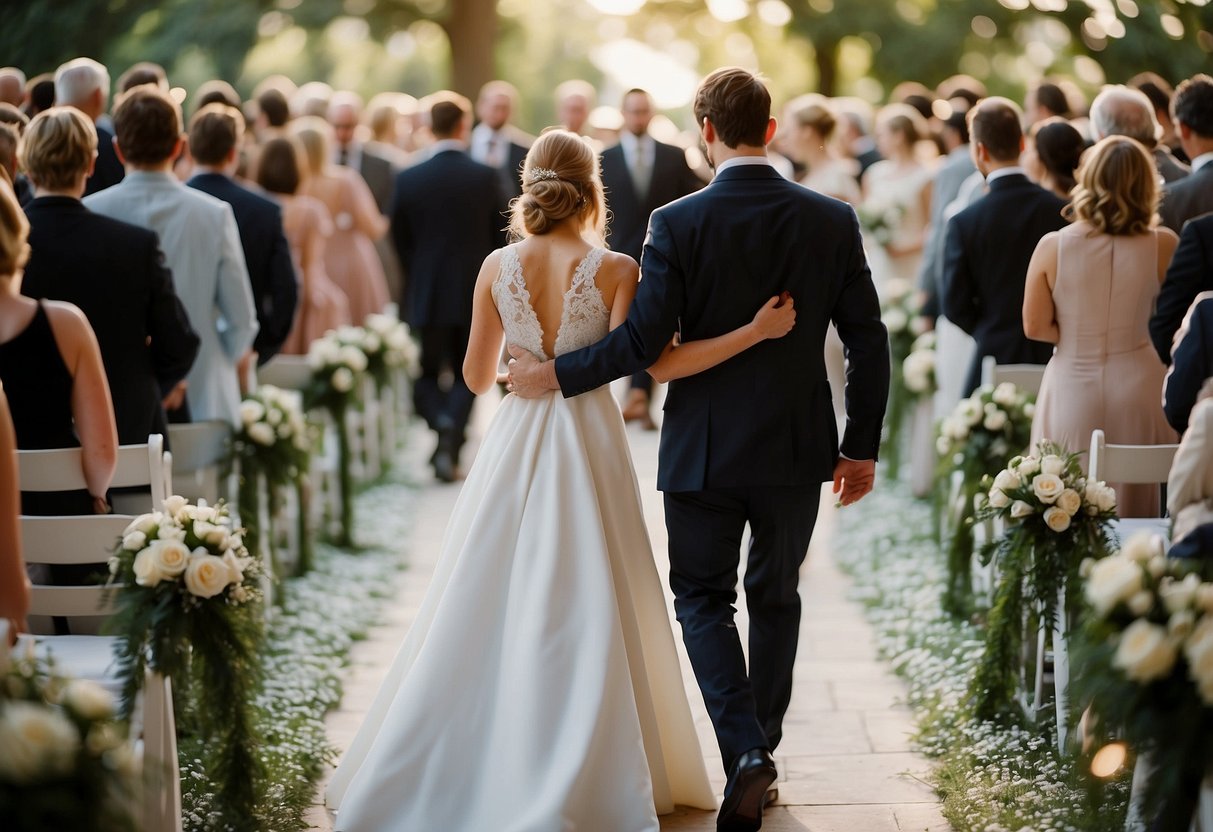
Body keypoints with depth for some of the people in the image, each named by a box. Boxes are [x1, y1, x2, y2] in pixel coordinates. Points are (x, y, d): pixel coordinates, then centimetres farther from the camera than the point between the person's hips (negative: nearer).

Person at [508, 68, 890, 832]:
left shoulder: (677, 223, -12)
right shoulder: (832, 220, -3)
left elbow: (644, 340, -14)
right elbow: (868, 341, -1)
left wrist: (557, 375, 0)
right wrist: (862, 446, 8)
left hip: (704, 451, -2)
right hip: (797, 449, 3)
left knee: (703, 598, 10)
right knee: (775, 598, 18)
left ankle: (745, 749, -8)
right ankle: (760, 752, 26)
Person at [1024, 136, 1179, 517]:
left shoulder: (1053, 246, -11)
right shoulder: (1163, 246, -10)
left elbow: (1035, 326, -6)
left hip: (1073, 389, 0)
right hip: (1139, 388, 1)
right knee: (1138, 508, 13)